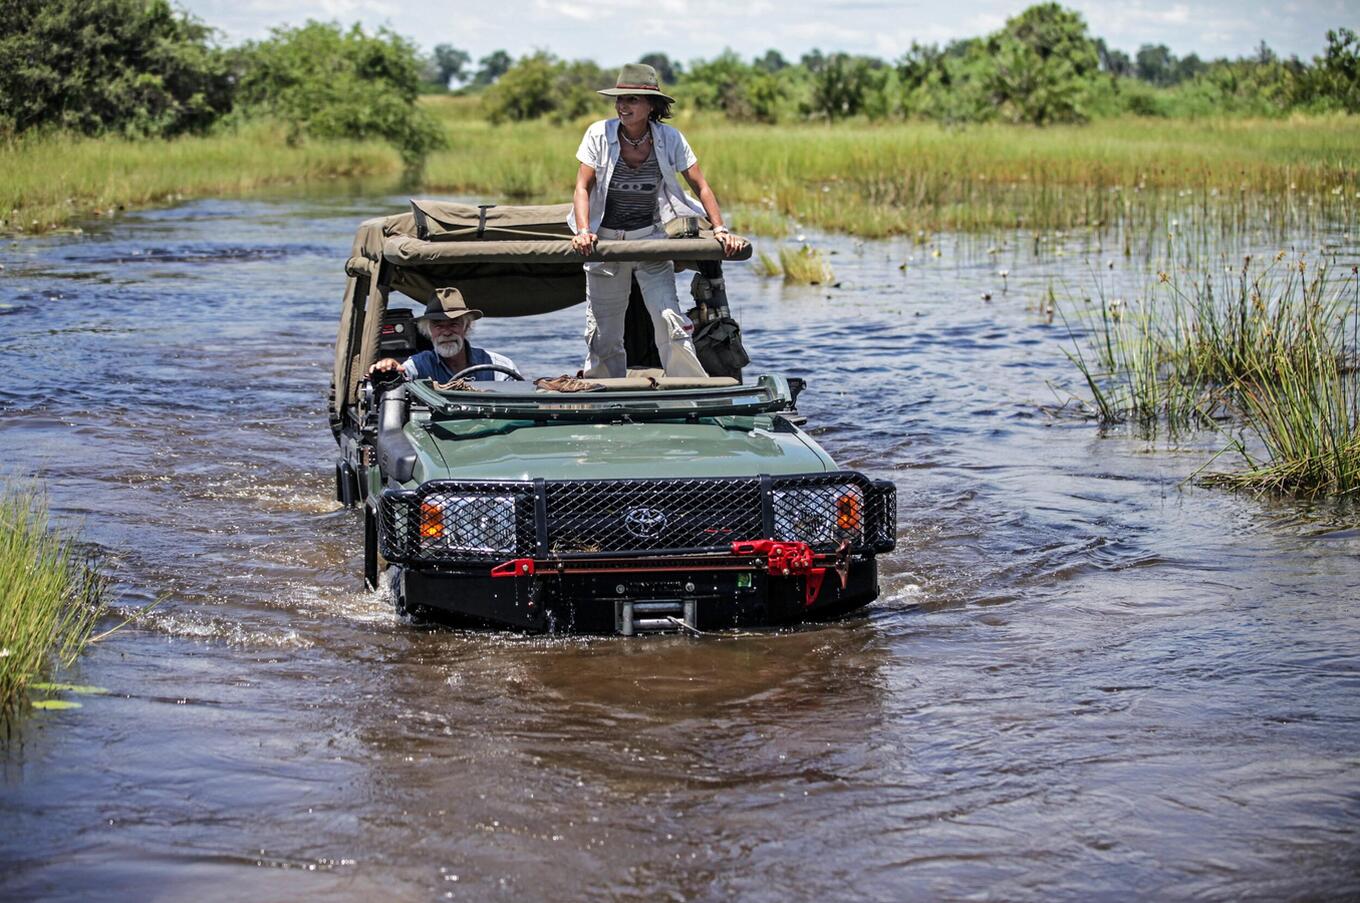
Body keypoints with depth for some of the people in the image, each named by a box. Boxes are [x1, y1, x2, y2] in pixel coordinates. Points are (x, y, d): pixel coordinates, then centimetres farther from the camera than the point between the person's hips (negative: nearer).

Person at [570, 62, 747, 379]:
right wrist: (583, 231, -23)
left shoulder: (669, 139, -7)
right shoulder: (599, 134, -8)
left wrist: (720, 229, -14)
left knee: (669, 321, -17)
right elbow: (583, 187, -8)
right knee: (602, 333, 3)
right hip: (606, 240, 1)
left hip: (651, 239, -1)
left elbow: (701, 187, -2)